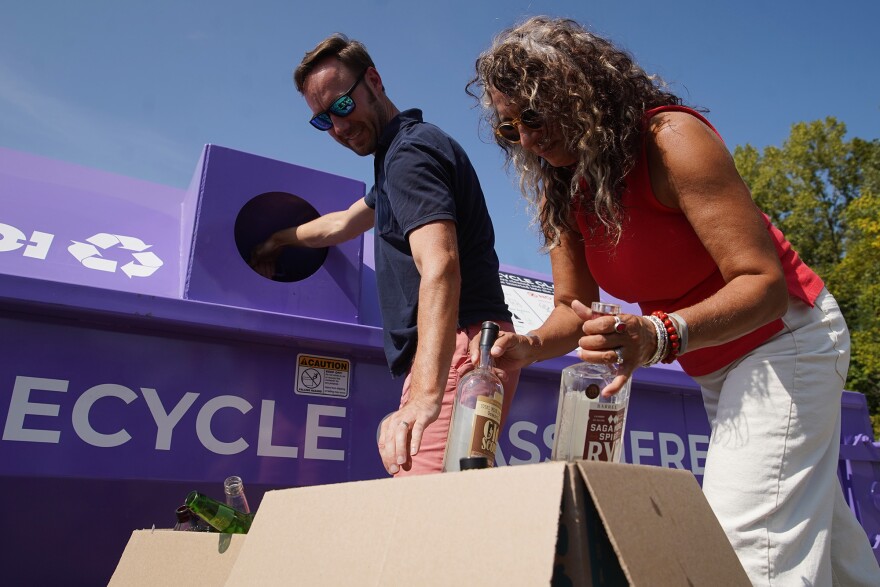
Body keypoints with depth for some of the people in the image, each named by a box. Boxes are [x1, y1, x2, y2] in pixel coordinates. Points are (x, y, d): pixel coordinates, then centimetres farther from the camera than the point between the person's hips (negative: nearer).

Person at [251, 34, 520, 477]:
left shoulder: (409, 151, -10)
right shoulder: (401, 153, 25)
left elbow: (440, 267, -27)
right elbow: (344, 224, 40)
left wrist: (426, 395, -36)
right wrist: (281, 240, 54)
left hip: (458, 353, -11)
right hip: (464, 353, 11)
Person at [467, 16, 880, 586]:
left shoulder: (672, 139, -24)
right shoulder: (559, 194, -2)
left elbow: (764, 283, -29)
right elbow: (574, 307, -2)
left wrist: (659, 336, -45)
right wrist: (530, 346, -23)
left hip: (783, 338, -7)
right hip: (716, 366, 8)